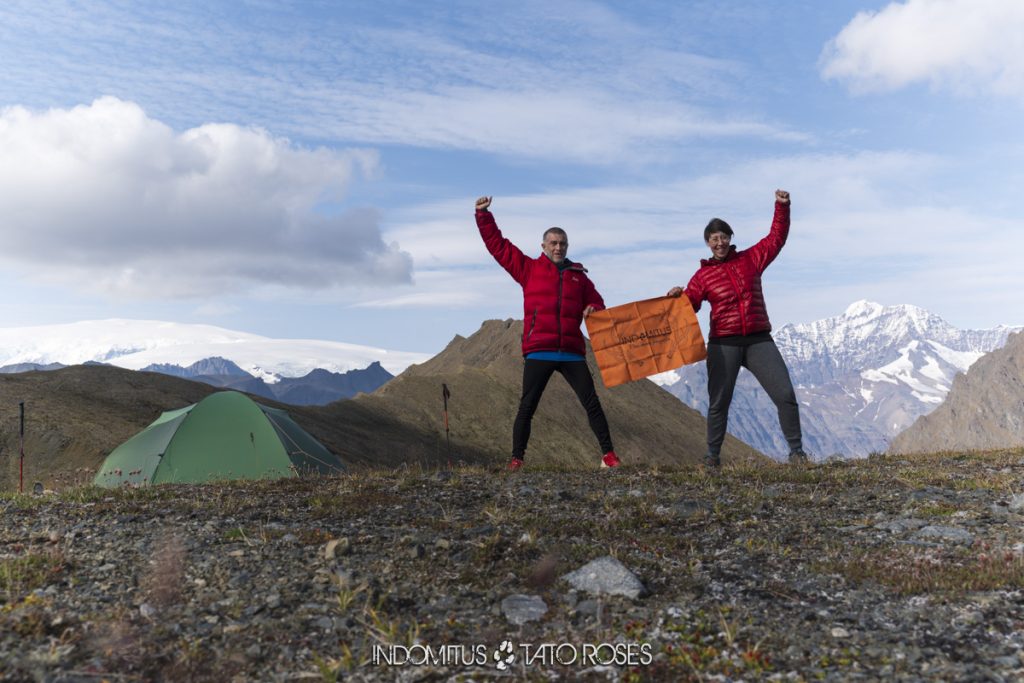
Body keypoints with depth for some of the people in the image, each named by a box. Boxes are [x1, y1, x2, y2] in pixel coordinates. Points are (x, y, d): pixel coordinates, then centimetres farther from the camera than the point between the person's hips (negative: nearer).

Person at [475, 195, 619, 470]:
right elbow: (497, 244, 9)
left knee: (592, 403, 0)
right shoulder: (529, 268, 9)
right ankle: (517, 459, 8)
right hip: (538, 352, -2)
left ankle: (608, 455, 7)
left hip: (572, 353, 2)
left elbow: (596, 303, 21)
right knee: (527, 407, 0)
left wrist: (593, 311, -3)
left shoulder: (579, 275, 16)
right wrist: (484, 215, 5)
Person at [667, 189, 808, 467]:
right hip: (723, 345, -1)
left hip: (759, 340, 2)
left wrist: (782, 208, 4)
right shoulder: (703, 275, 3)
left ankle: (796, 451, 10)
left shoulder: (751, 258, 9)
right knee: (718, 402, 3)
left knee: (785, 395, -3)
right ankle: (712, 455, 17)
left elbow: (776, 238, 13)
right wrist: (677, 297, -23)